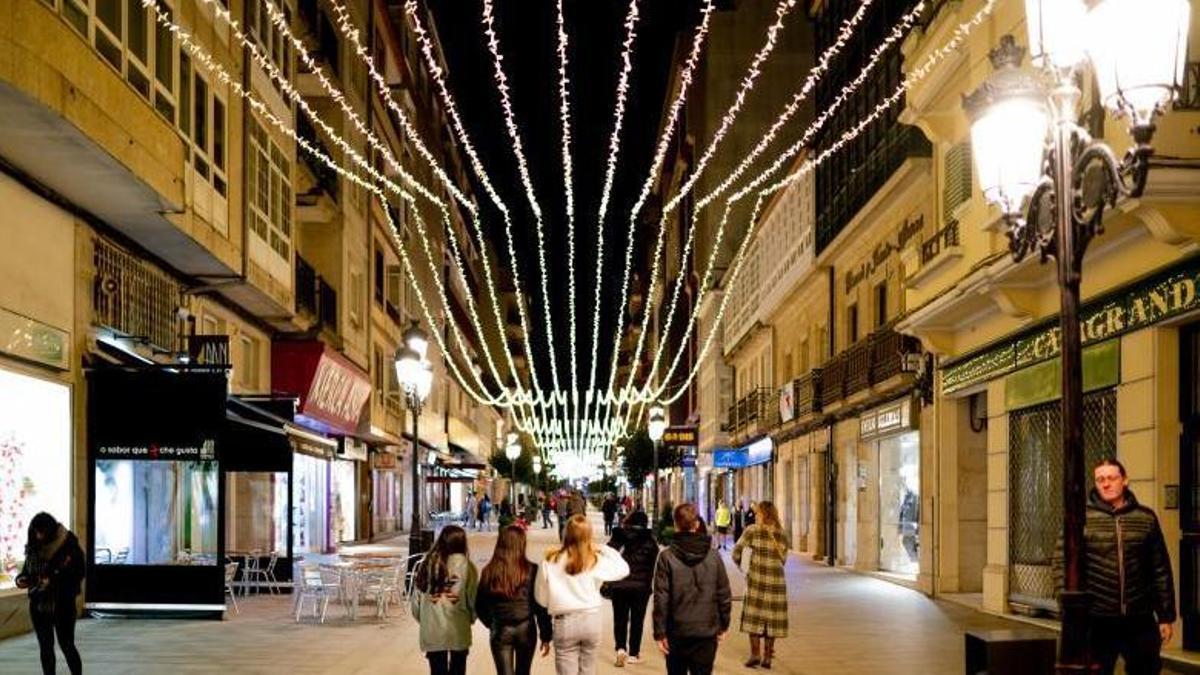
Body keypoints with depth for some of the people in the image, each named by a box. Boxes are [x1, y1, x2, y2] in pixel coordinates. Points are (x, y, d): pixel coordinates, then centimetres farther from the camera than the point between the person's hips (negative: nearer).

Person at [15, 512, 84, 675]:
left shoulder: (69, 547, -13)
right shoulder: (33, 548, 3)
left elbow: (77, 575, -14)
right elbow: (27, 570, 13)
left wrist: (52, 581, -24)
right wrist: (22, 579, -9)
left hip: (63, 604, -5)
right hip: (38, 604, 5)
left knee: (66, 645, 0)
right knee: (45, 647, 8)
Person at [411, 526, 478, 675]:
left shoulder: (428, 564, -2)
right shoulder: (465, 565, -9)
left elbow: (416, 598, 1)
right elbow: (473, 597, -7)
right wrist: (471, 617, 12)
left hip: (432, 630, 2)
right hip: (458, 630, -1)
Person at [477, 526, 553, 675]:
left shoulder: (489, 572, -4)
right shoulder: (531, 570, -9)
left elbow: (480, 606, 3)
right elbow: (541, 605, -8)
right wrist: (546, 636, 0)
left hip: (500, 630, 0)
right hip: (526, 628, 0)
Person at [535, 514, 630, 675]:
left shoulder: (551, 561, -6)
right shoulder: (596, 560, -5)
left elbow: (541, 598, 0)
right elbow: (624, 568, 7)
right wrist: (603, 549, 12)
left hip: (564, 622, -2)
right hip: (591, 619, 2)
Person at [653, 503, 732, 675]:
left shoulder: (667, 557, -9)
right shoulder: (713, 556, -2)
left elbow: (661, 598, -9)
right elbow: (724, 595, 3)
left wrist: (659, 632, -3)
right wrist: (723, 625, 14)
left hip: (677, 633, -1)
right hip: (707, 632, 1)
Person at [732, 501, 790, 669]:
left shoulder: (753, 530, -4)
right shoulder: (782, 534, 7)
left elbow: (736, 551, -3)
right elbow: (783, 559, 11)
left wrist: (741, 566, 14)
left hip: (757, 578, -3)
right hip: (776, 579, 3)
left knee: (754, 615, 6)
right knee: (771, 617, 8)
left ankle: (755, 654, 1)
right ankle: (767, 656, 10)